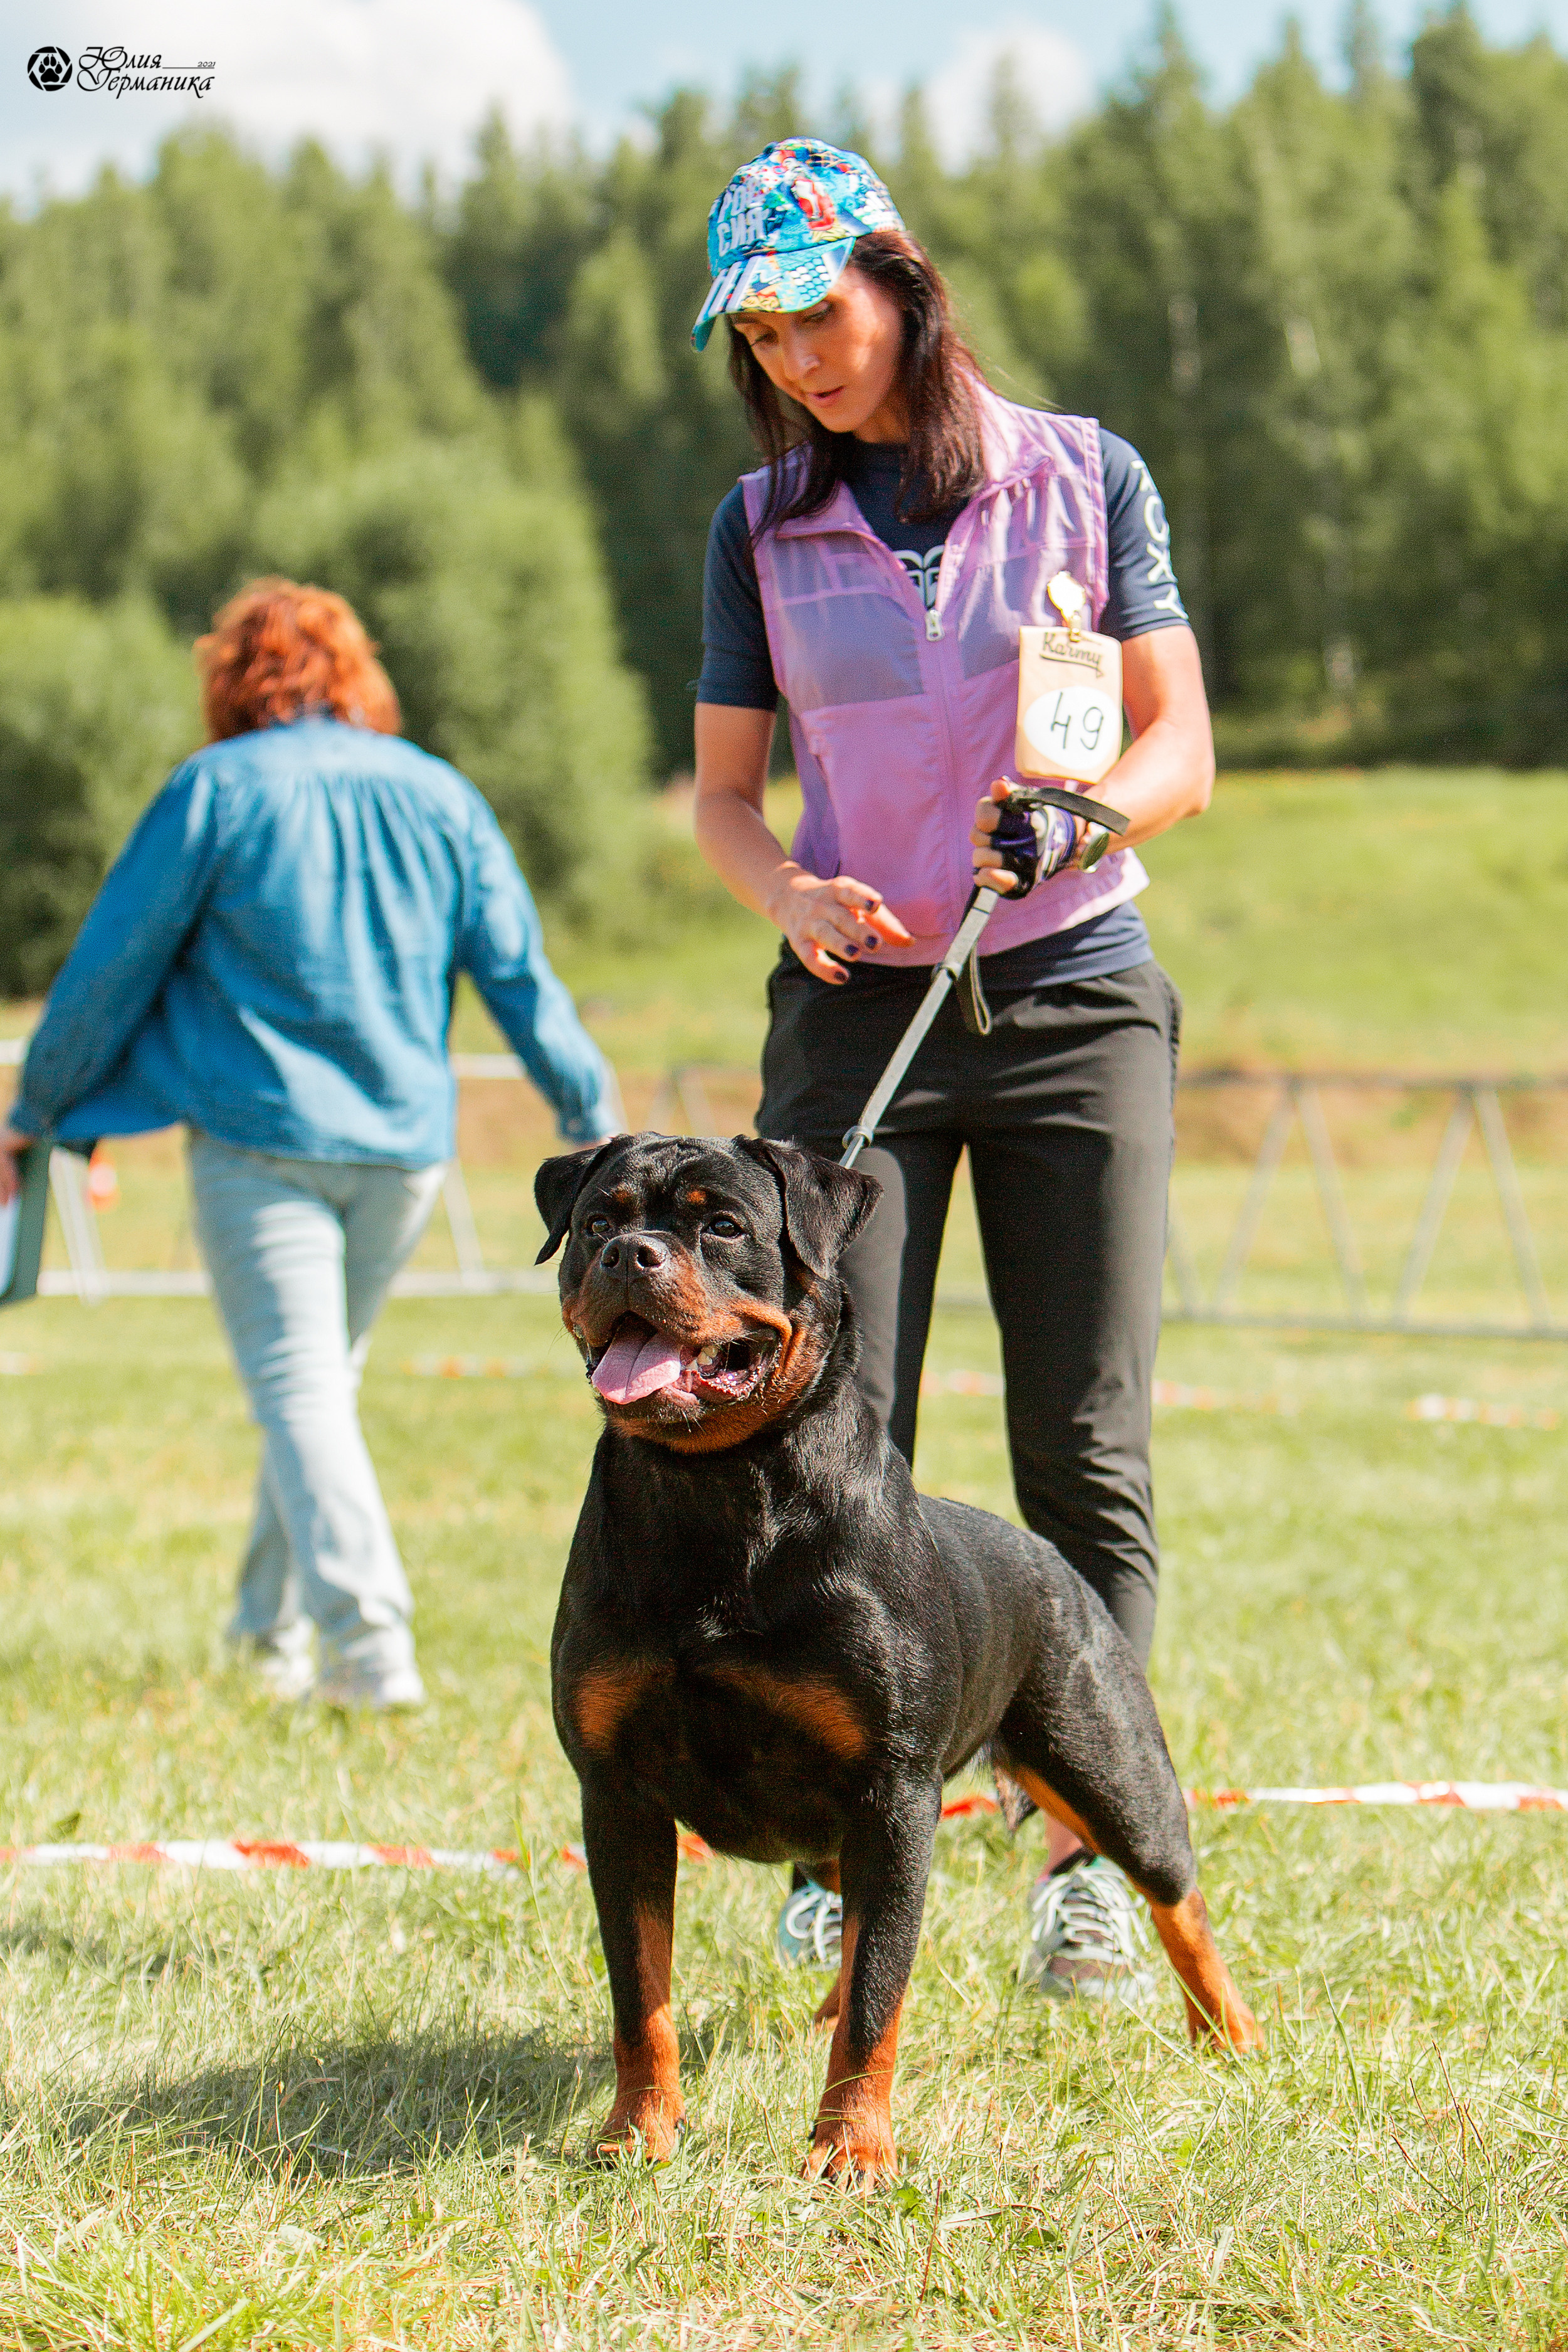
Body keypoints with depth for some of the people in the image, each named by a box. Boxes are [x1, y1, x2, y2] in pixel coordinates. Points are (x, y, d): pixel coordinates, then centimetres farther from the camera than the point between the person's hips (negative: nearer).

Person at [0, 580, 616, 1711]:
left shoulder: (218, 789, -3)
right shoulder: (441, 796, 7)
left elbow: (113, 964, 0)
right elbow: (520, 972, 8)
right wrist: (594, 1121, 14)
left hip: (260, 1134, -4)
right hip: (405, 1142, 4)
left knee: (297, 1385, -6)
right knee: (330, 1380, 18)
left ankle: (369, 1635, -21)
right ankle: (272, 1630, 27)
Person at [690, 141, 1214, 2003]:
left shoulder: (1083, 474, 3)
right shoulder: (764, 526, 7)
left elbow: (1182, 746, 2)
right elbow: (722, 791, 10)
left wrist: (1083, 814, -19)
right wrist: (790, 896, -12)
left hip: (1077, 997, -1)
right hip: (858, 1011, 1)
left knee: (1084, 1451, -4)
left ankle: (1082, 1854, 1)